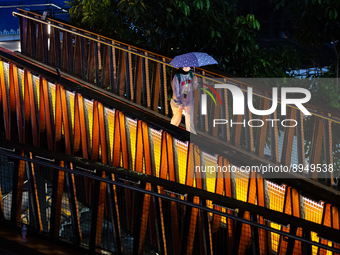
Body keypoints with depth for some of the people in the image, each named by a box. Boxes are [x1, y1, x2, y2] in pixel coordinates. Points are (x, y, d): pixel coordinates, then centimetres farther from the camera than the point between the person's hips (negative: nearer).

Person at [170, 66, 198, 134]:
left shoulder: (190, 74, -3)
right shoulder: (177, 76, -19)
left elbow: (194, 87, 5)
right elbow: (176, 92, -19)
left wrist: (194, 81, -18)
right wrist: (180, 105, -20)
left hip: (189, 102, 3)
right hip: (177, 101, -3)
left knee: (190, 121, -4)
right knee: (177, 119, 16)